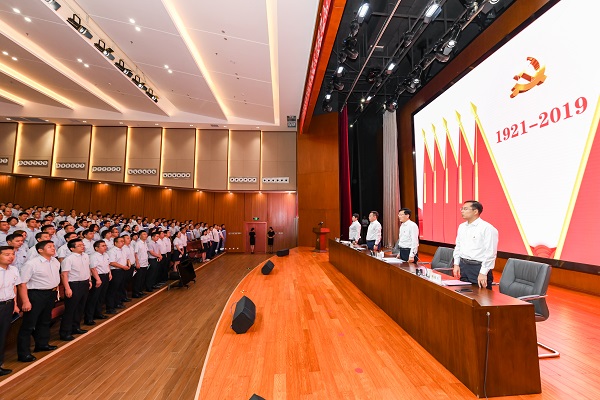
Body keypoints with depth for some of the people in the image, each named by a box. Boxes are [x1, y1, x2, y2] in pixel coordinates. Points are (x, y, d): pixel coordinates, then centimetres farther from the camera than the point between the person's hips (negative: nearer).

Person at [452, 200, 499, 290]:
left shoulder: (487, 228, -11)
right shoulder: (461, 226, 10)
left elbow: (490, 253, -15)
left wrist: (483, 273, -17)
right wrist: (456, 264, 10)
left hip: (479, 267, -6)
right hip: (463, 265, 6)